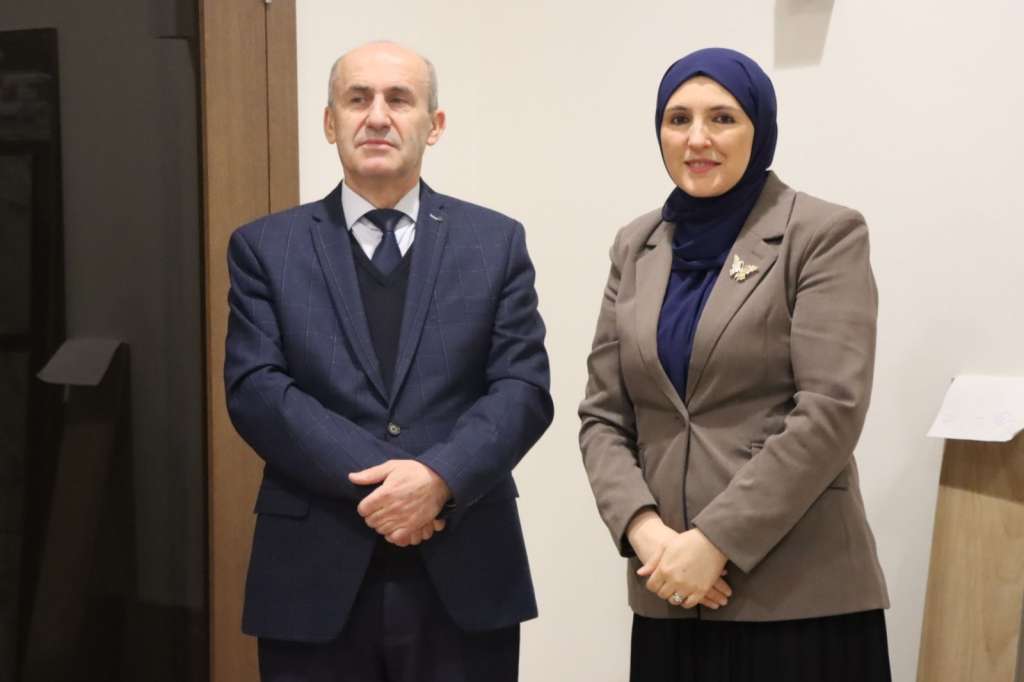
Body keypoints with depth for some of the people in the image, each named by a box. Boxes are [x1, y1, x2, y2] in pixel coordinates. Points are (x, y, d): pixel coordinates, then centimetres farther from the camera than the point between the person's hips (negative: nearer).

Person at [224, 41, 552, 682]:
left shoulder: (495, 242, 7)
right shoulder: (266, 247, 6)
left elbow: (524, 388, -1)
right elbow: (255, 389, -5)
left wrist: (439, 476, -18)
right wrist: (376, 479, -16)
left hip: (464, 577, 1)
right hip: (314, 580, 0)